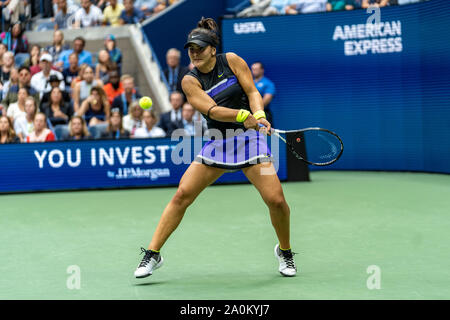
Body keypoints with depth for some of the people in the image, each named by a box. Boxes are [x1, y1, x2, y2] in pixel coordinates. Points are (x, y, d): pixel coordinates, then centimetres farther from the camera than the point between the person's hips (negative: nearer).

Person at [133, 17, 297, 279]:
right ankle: (153, 254, 3)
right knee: (182, 194, -9)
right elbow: (211, 110, -16)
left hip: (249, 137, -1)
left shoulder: (231, 60, -1)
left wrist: (259, 115, -24)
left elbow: (252, 92, -3)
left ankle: (285, 251, 14)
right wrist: (243, 116, -33)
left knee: (276, 200, -13)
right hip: (217, 142, 1)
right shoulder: (190, 81, -2)